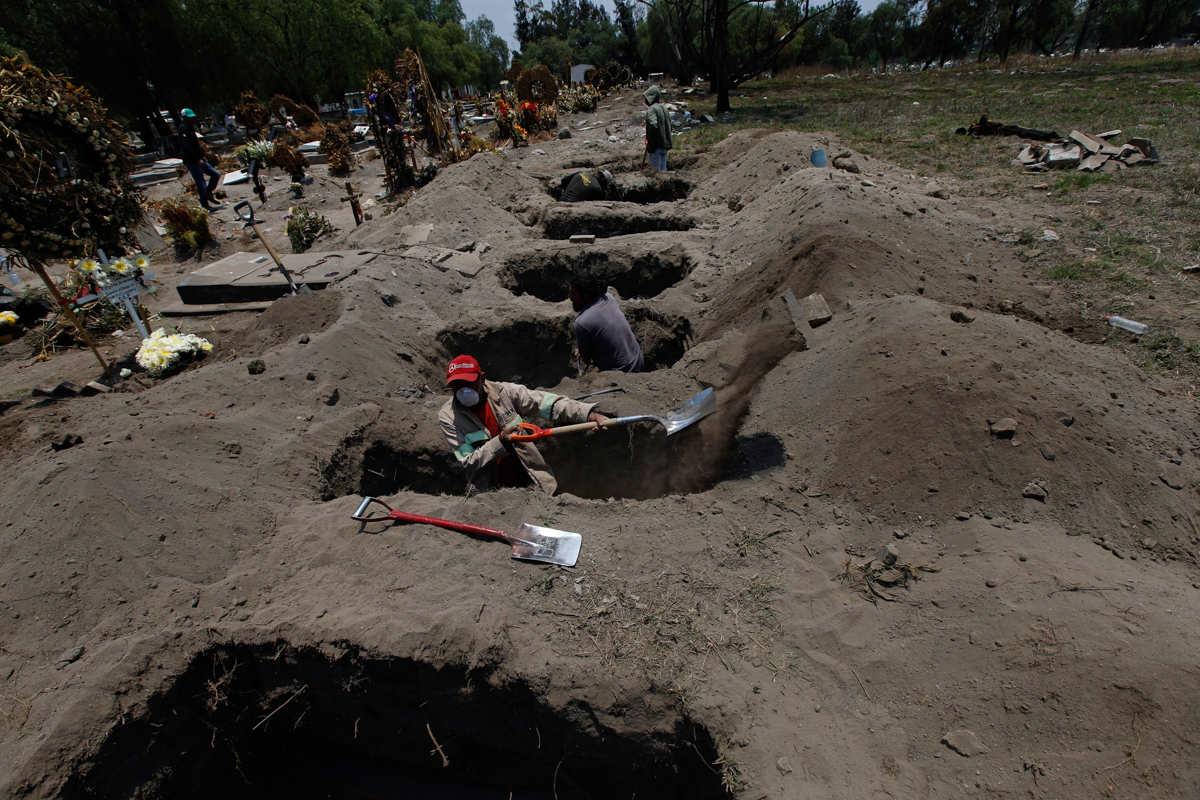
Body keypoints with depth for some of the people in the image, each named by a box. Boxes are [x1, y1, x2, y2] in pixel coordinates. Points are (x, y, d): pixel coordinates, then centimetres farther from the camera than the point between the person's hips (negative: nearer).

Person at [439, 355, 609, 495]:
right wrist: (500, 442, -29)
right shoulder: (448, 417, -9)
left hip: (528, 479, 0)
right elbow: (468, 462, -13)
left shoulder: (504, 392, -9)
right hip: (489, 490, 0)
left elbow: (549, 404, -14)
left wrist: (588, 414, -28)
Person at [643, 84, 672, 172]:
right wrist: (666, 140, 19)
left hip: (656, 146, -9)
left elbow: (653, 125, -28)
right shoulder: (664, 108, 13)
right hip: (665, 145, 9)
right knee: (663, 170, 15)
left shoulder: (652, 109, -14)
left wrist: (649, 141, -19)